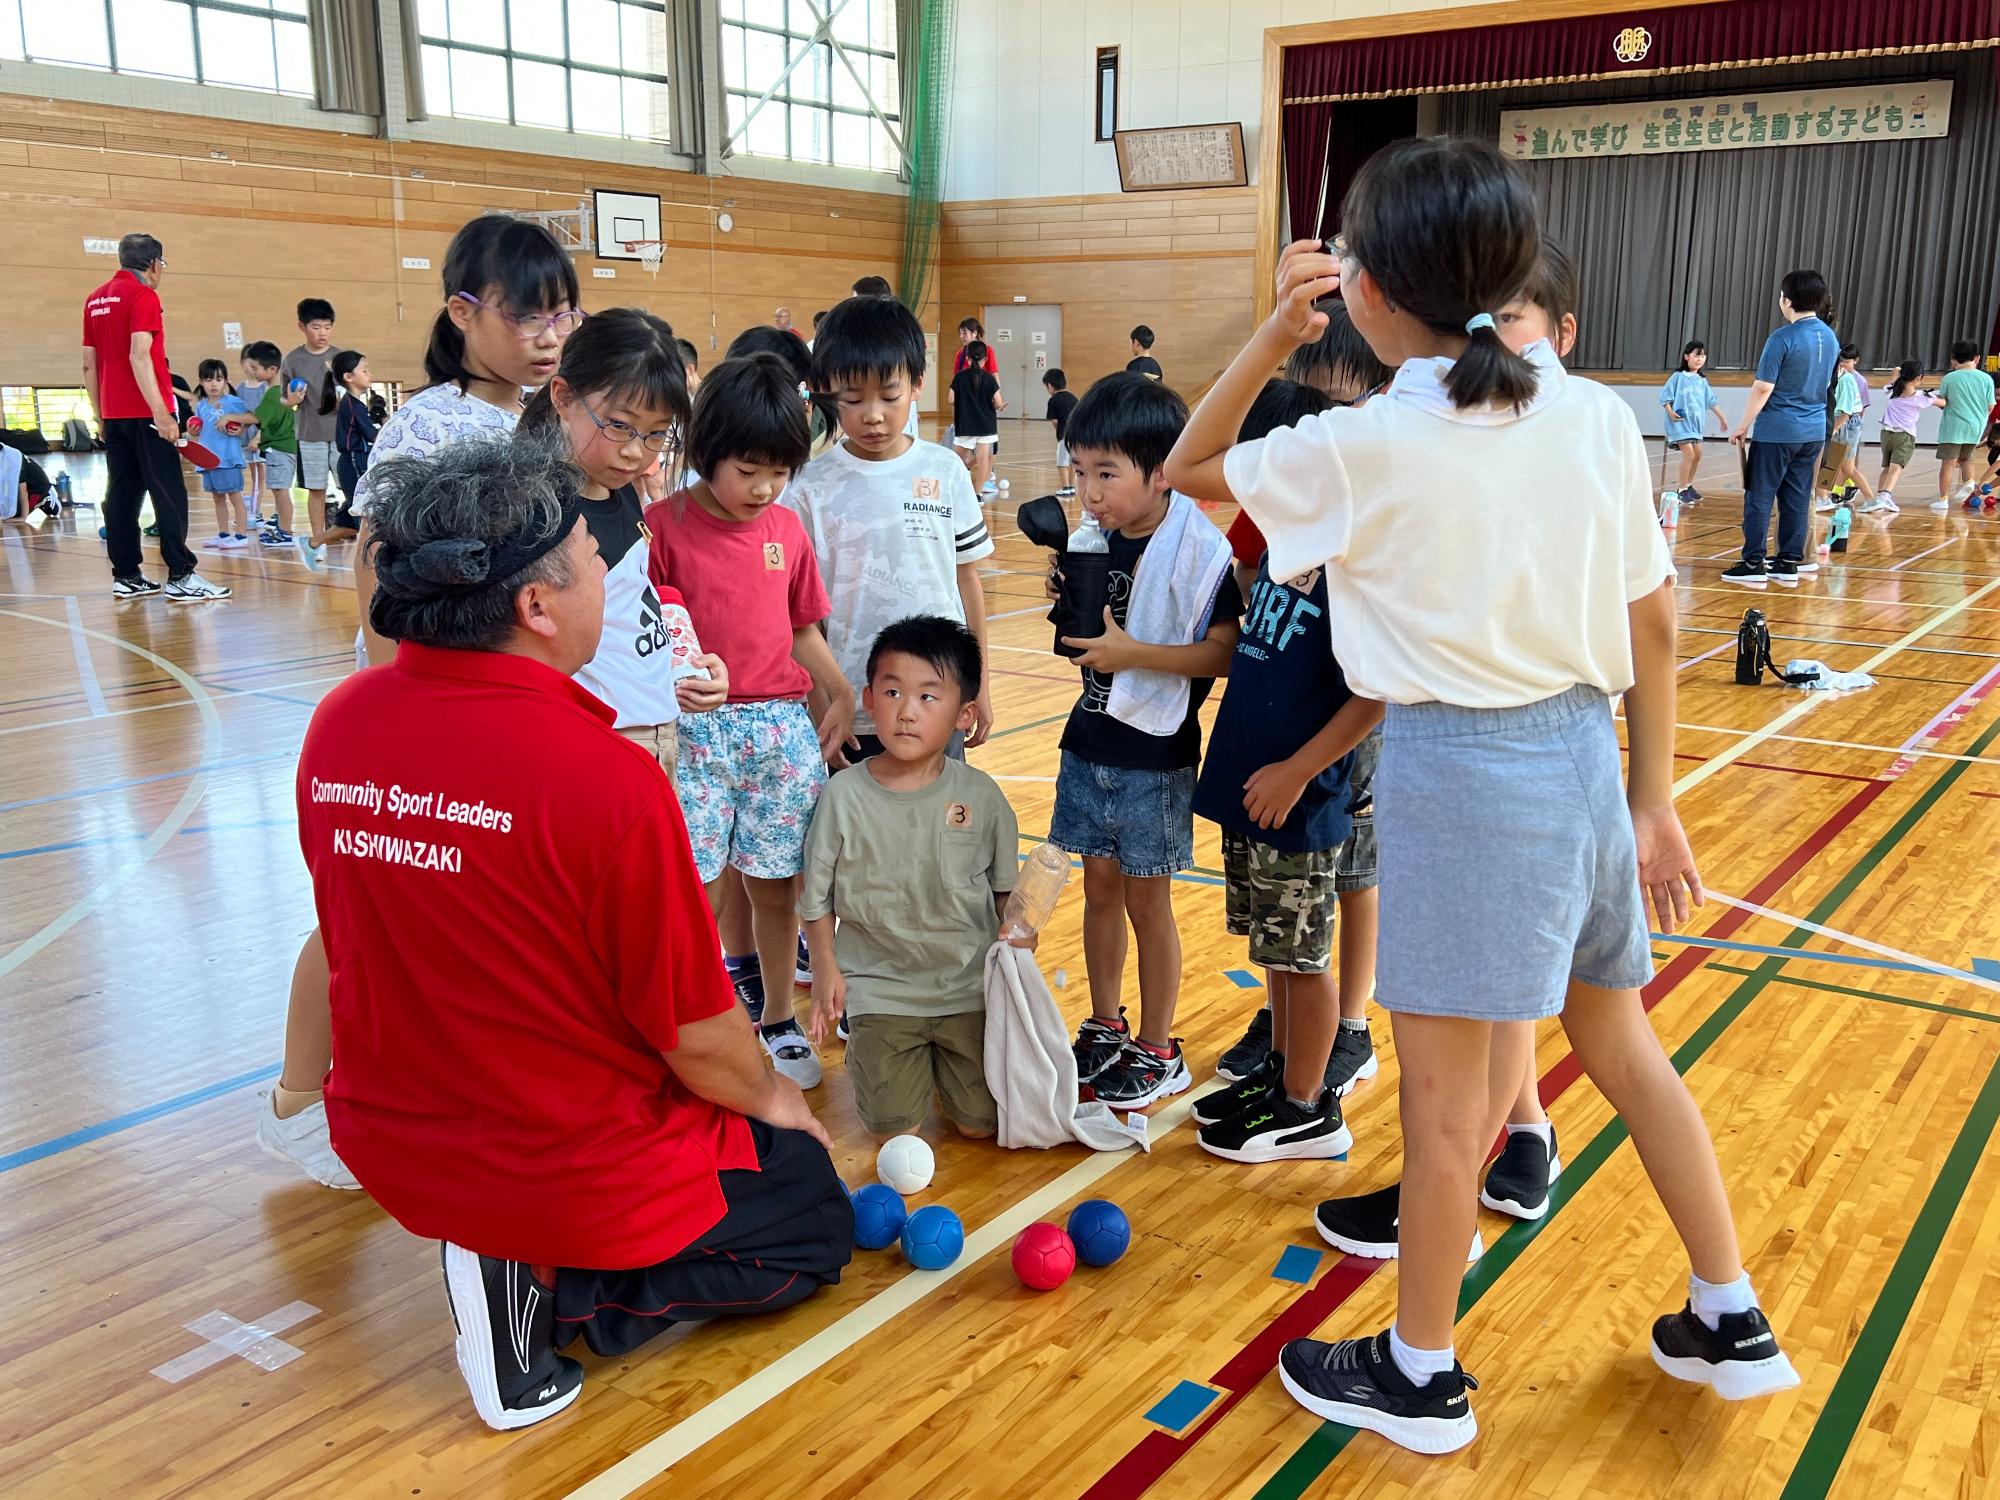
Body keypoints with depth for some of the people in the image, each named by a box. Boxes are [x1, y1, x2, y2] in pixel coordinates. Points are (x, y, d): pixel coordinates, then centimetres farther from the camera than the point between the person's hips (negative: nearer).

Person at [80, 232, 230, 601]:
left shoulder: (96, 299, 15)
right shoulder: (142, 295, -8)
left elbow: (89, 365, 16)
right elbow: (139, 356, -19)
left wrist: (101, 417, 22)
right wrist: (160, 413, -23)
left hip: (113, 415, 8)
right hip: (145, 414, -8)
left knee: (121, 495, 8)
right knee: (169, 495, -6)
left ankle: (126, 577, 10)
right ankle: (180, 577, -9)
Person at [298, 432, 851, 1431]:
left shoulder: (337, 724, -8)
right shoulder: (606, 776, -29)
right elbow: (697, 1036, -18)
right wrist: (769, 1097, 5)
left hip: (387, 1147, 7)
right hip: (573, 1173, -6)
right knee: (814, 1227, 20)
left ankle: (513, 1261, 8)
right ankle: (556, 1290, 0)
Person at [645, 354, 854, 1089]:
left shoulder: (788, 528, 7)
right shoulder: (663, 525, -6)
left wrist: (840, 692, 3)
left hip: (784, 729, 4)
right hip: (697, 732, -3)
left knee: (775, 886, 11)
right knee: (697, 896, -3)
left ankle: (778, 1019, 29)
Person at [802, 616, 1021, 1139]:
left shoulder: (981, 796, -8)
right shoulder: (844, 795, -11)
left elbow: (1007, 889, 5)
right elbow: (816, 893, 0)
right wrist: (825, 967, -5)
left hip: (969, 984, 1)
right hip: (879, 986, -1)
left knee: (981, 1123, 4)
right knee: (893, 1128, -3)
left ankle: (944, 1055, 34)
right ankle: (868, 1051, 27)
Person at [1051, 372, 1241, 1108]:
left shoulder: (1197, 548, -18)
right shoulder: (1097, 538, 2)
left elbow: (1223, 654, -19)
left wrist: (1133, 652, -25)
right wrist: (1068, 602, -6)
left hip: (1155, 755, -6)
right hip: (1090, 742, 6)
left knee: (1147, 902, 6)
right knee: (1099, 888, 16)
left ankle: (1158, 1051, 23)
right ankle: (1105, 1029, 33)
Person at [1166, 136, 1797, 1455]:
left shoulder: (1364, 447, -13)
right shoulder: (1599, 416, 1)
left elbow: (1188, 470, 3)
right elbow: (1653, 621, 5)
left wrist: (1274, 337, 0)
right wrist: (1652, 800, 13)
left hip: (1456, 764, -6)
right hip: (1584, 746, 6)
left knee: (1445, 1086, 7)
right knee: (1621, 1043, 23)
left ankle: (1421, 1376, 25)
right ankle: (1732, 1321, 37)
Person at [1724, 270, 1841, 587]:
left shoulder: (1783, 339, -14)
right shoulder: (1830, 338, 9)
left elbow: (1763, 388, -15)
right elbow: (1826, 385, 19)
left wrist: (1742, 426, -7)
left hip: (1776, 431, -7)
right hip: (1813, 431, 7)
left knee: (1759, 497, -1)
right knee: (1797, 498, 10)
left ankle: (1754, 564, -2)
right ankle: (1789, 564, 13)